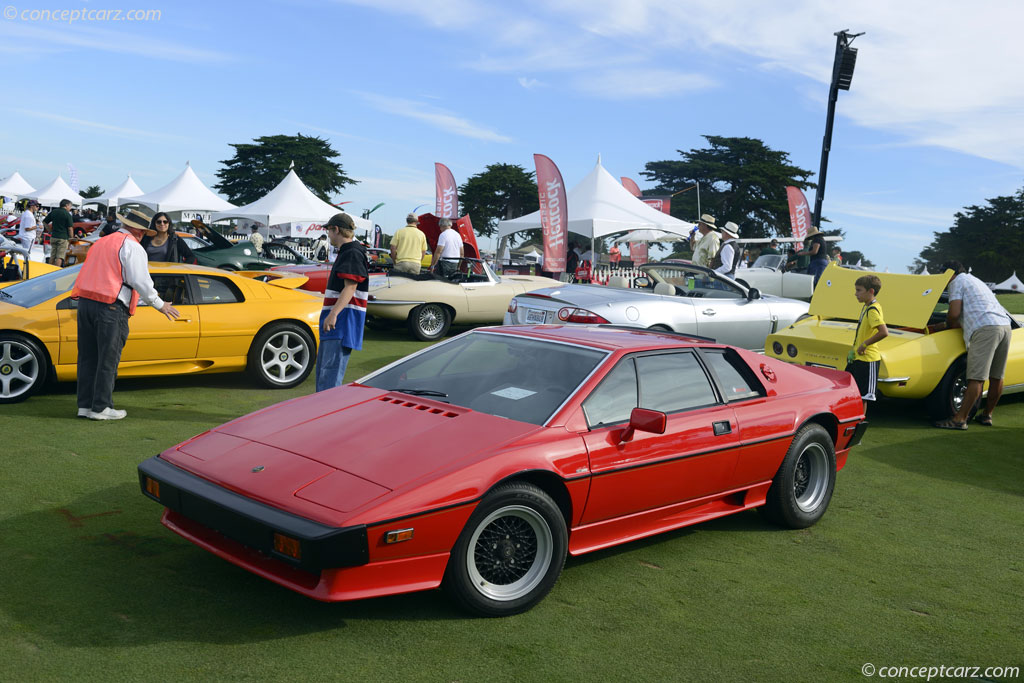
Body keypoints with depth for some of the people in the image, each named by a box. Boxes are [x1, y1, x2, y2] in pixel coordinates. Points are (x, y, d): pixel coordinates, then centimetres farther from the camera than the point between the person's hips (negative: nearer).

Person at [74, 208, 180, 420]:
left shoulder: (101, 242, 22)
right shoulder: (132, 246, -4)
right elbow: (140, 281, -10)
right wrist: (160, 305, -2)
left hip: (85, 302, 8)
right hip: (111, 307, -8)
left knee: (88, 357, 11)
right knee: (108, 359, -1)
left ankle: (85, 405, 15)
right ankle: (100, 408, 3)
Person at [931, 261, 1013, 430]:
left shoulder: (957, 282, 6)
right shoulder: (975, 281, 33)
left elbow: (954, 313, -5)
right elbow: (965, 318, 33)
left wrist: (947, 325, 16)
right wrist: (936, 327, 32)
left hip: (986, 328, -9)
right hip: (1005, 325, 9)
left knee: (976, 378, -11)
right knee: (996, 377, 14)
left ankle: (960, 419, -10)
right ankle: (987, 415, 25)